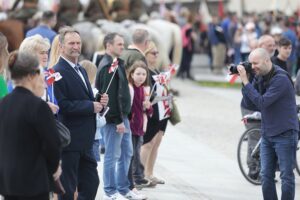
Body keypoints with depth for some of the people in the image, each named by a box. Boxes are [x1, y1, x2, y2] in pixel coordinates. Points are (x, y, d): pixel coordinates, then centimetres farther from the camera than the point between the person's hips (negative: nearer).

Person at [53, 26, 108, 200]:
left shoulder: (82, 71, 16)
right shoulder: (58, 72, -14)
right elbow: (62, 105, -23)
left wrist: (100, 103, 0)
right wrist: (91, 106, -16)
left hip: (85, 140, 9)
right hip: (69, 139, -9)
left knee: (91, 183, 12)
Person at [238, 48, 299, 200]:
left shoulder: (280, 79, -18)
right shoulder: (259, 77, 5)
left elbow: (262, 102, -24)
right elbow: (249, 103, 3)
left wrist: (246, 82, -21)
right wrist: (244, 81, -8)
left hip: (285, 134, -7)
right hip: (267, 134, 7)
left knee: (286, 176, -2)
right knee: (266, 176, 7)